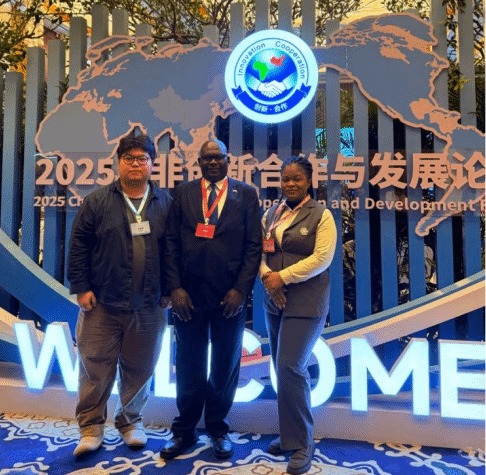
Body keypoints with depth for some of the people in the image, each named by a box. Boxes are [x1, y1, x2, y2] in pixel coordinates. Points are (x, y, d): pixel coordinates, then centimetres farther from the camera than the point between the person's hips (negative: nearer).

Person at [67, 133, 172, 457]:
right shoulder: (97, 201, 1)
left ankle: (131, 420, 33)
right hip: (102, 304, -1)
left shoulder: (166, 203, 5)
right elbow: (79, 247, 0)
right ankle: (91, 426, 24)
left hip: (149, 306, 2)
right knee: (96, 367, 7)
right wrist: (81, 287, -5)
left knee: (140, 369, 13)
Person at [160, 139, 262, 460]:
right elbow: (172, 243, 3)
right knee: (189, 366, 11)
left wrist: (241, 289, -10)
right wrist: (175, 288, -7)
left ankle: (218, 428, 31)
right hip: (188, 294, 1)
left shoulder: (246, 194, 4)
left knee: (225, 365, 12)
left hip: (230, 295, 0)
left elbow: (254, 245, -1)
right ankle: (185, 431, 29)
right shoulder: (183, 193, 8)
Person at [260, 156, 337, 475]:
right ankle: (290, 432, 29)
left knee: (291, 367, -8)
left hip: (306, 303, -5)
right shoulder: (271, 214, 10)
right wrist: (267, 277, -12)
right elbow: (258, 250, 6)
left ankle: (302, 443, 10)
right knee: (284, 368, 13)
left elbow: (322, 258, -14)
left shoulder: (321, 215, -5)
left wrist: (283, 277, -16)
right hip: (274, 301, 6)